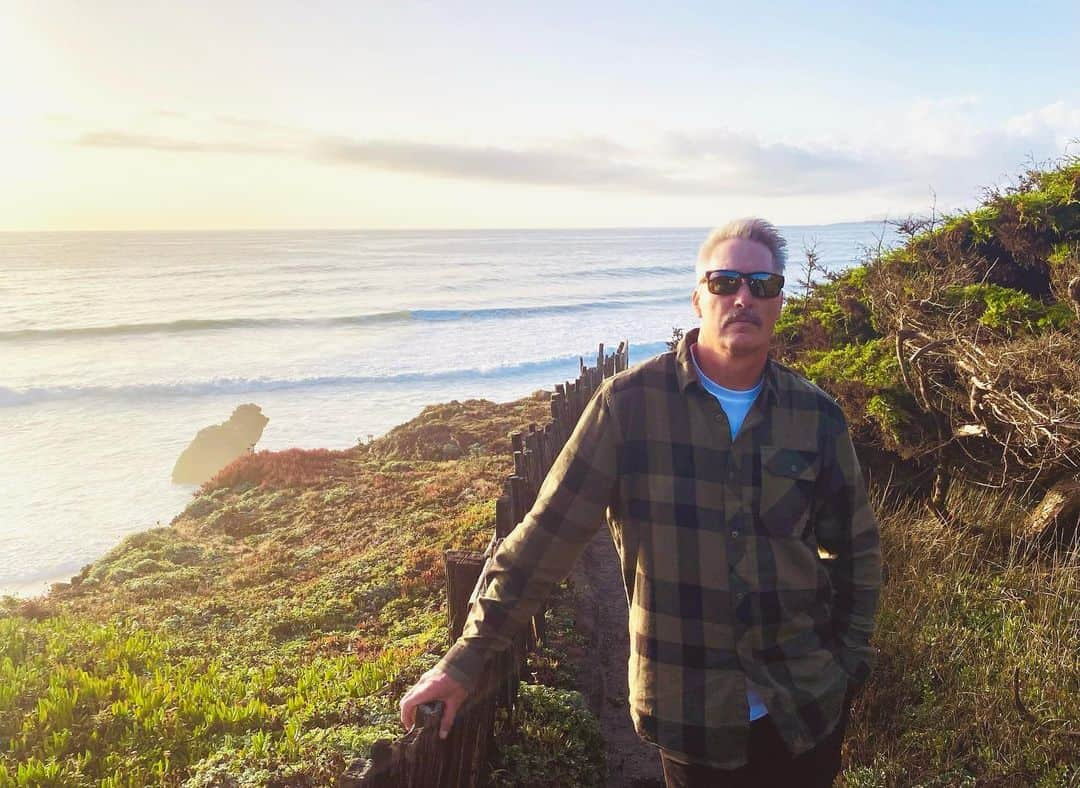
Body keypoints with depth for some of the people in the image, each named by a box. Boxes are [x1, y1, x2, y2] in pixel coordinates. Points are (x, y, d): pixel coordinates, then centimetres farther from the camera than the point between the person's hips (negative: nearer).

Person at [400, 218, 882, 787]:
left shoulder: (815, 415, -2)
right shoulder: (631, 403, -12)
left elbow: (856, 550, 10)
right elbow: (547, 533, -11)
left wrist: (849, 662, 6)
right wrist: (466, 659, -11)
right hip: (692, 714, -2)